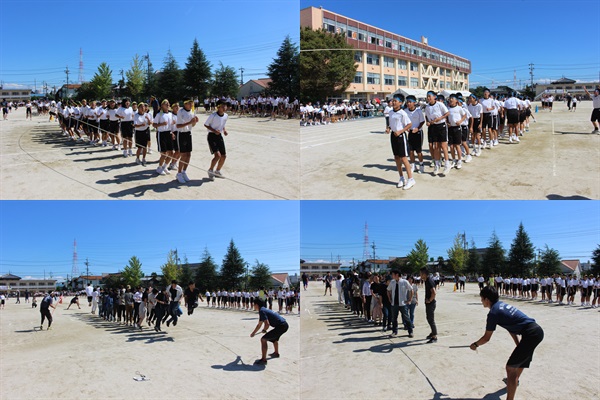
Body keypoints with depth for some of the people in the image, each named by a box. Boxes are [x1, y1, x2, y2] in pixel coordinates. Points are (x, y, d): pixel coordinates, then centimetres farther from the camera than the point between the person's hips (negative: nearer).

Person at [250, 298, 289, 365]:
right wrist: (253, 333, 39)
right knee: (274, 337, 37)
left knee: (263, 339, -9)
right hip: (285, 325, 10)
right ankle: (276, 353, 58)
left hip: (281, 326, -10)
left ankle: (263, 360, -10)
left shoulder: (262, 311, -10)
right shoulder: (264, 310, 19)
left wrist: (264, 330, 0)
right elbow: (259, 325, 31)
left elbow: (267, 324, -20)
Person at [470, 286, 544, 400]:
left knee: (511, 368, -9)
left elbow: (486, 338, -1)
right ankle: (514, 380, 63)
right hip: (537, 330, 10)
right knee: (521, 358, 36)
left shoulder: (493, 313, -9)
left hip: (531, 334, -10)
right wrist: (519, 346, 25)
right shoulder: (502, 304, 16)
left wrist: (475, 345, 17)